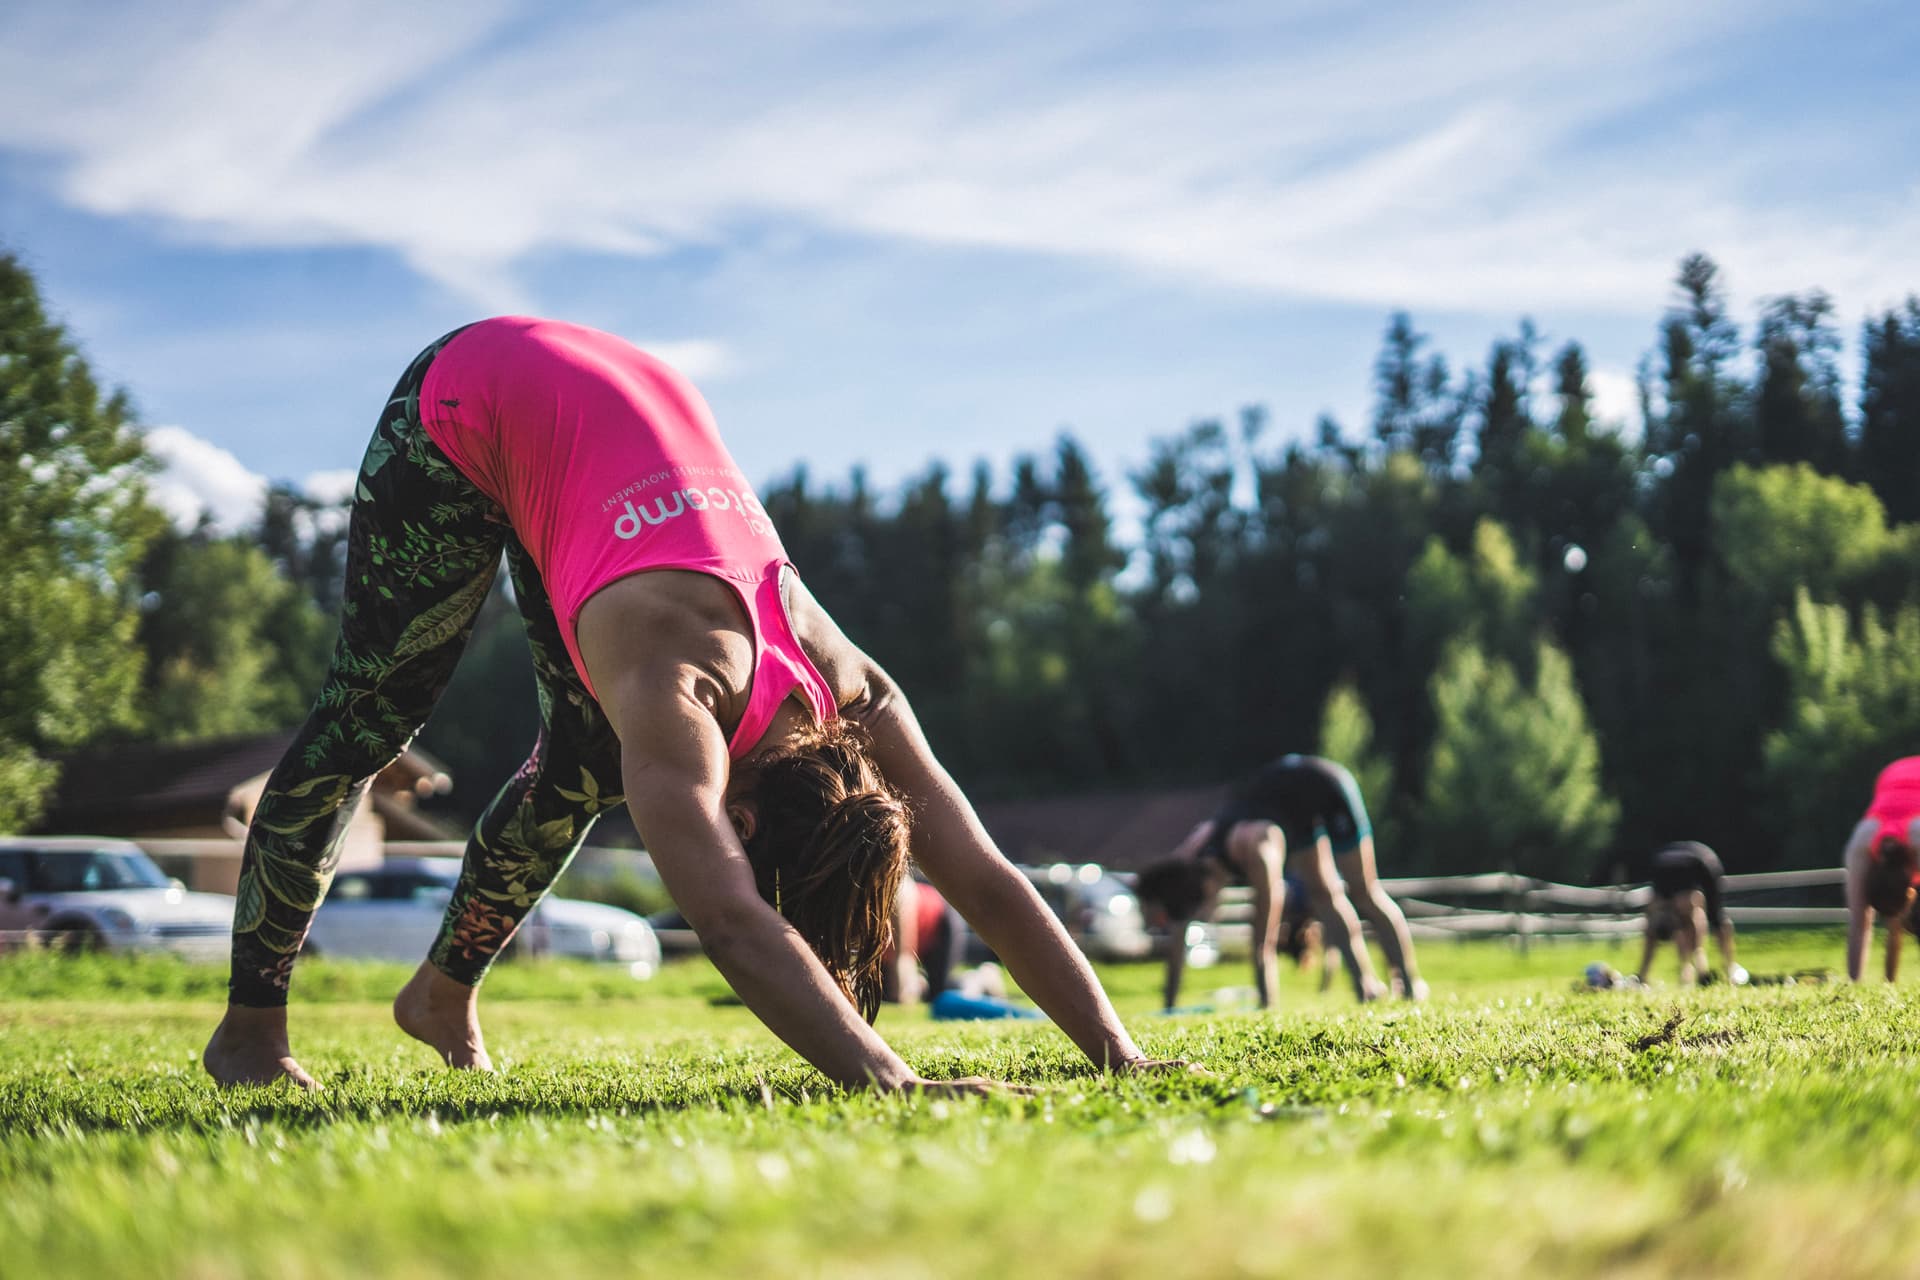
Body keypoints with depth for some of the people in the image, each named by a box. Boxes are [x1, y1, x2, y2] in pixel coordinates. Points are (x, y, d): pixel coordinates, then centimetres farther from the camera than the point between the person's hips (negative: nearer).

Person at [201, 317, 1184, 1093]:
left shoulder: (852, 696, -22)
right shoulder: (679, 700, -39)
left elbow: (986, 883, -21)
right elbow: (734, 928, -52)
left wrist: (1123, 1060, -26)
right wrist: (889, 1081, -61)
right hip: (463, 407, -6)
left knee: (588, 766, 6)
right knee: (371, 714, 1)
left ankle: (443, 994, 27)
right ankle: (248, 1025, 14)